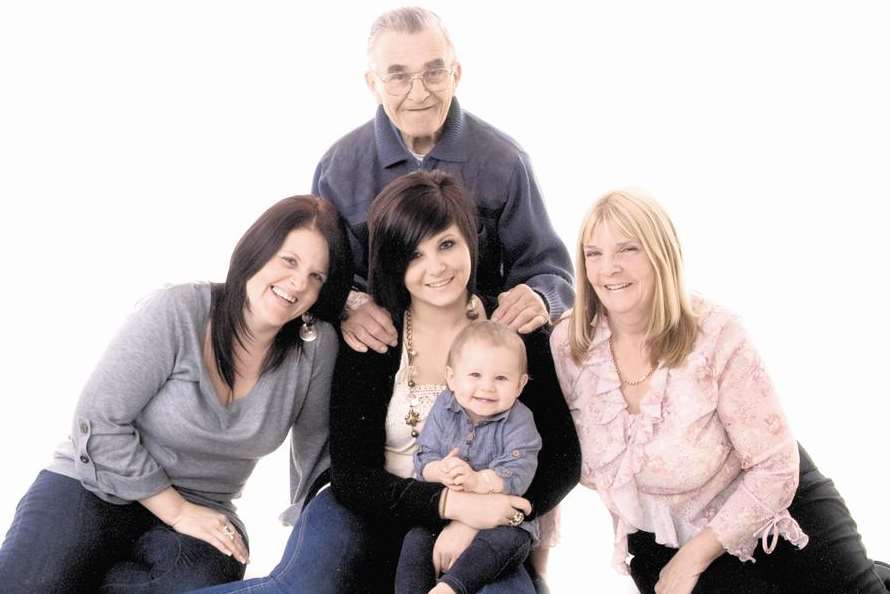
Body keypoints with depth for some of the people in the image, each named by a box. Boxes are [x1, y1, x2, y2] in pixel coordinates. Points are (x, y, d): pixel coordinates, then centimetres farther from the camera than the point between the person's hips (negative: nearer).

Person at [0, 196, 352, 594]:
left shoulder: (317, 347, -6)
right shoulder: (177, 313, -15)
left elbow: (318, 454, 6)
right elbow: (98, 423, -15)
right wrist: (177, 511, -15)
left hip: (200, 511, 3)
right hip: (91, 489, -3)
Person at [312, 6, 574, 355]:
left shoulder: (504, 162, -3)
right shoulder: (339, 167, -2)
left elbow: (547, 270, 2)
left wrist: (539, 300, -24)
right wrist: (346, 306, -22)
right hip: (377, 348, -3)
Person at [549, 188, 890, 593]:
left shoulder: (715, 334, -24)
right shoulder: (568, 344, -15)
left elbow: (774, 468, -20)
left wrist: (693, 558, -19)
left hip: (767, 507, -2)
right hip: (660, 540, 2)